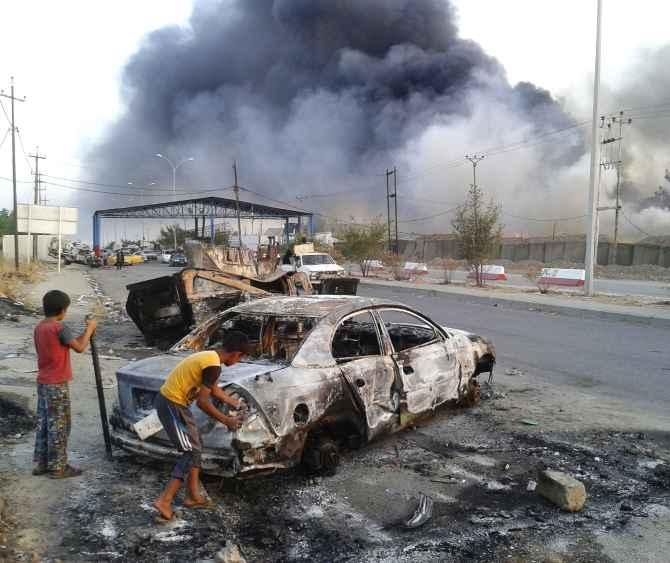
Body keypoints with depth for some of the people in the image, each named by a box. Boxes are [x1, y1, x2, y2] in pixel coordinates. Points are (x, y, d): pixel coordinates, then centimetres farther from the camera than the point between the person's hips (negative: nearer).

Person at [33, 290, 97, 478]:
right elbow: (79, 347, -13)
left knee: (43, 423, 15)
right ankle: (58, 467, 5)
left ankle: (41, 464, 22)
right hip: (57, 384, -9)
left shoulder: (39, 327, 8)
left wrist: (84, 334, 14)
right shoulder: (60, 328, -18)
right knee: (59, 426, -1)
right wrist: (89, 329, 0)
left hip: (42, 382, 9)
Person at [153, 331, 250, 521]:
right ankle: (164, 500, -5)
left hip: (169, 399, 10)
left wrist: (235, 403, 32)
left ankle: (193, 496, 22)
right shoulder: (213, 365, -20)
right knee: (191, 452, -4)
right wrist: (226, 420, -10)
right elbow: (202, 402, -21)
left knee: (195, 447, 16)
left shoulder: (209, 356, 10)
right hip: (172, 405, -10)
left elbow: (213, 388, 24)